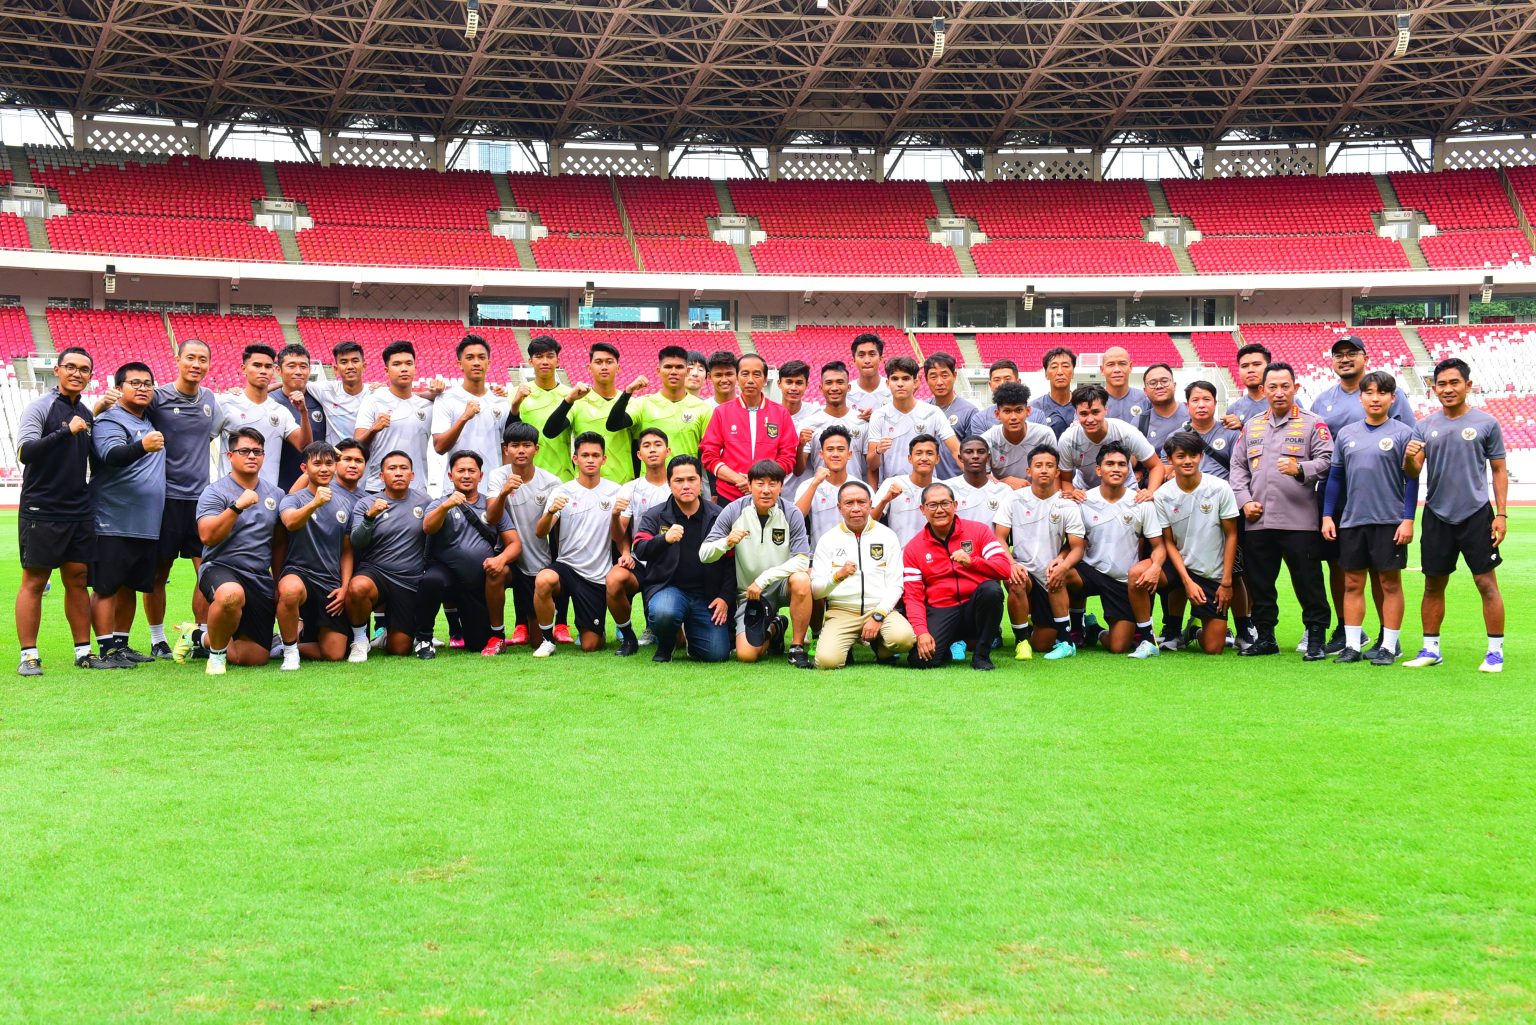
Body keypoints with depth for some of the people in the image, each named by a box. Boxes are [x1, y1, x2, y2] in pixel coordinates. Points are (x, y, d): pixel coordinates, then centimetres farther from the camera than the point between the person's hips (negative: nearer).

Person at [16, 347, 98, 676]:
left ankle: (83, 651, 12)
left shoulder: (87, 414, 13)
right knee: (33, 581, -1)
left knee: (78, 579, 7)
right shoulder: (40, 407, -6)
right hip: (41, 510, -6)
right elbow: (24, 452, -20)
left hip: (79, 511, 6)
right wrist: (66, 431, -25)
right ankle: (28, 655, 2)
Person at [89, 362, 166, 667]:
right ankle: (107, 650, 0)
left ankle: (121, 644, 21)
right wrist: (142, 446, -44)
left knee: (130, 586, 13)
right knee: (106, 587, -3)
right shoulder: (109, 421, -8)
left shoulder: (150, 423, 16)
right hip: (113, 523, -8)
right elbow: (112, 455, -28)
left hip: (147, 525, 8)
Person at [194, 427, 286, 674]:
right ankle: (217, 653, -14)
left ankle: (205, 639, 30)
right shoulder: (215, 492, -2)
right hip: (221, 569, -5)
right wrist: (237, 506, -24)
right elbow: (208, 537, -17)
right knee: (232, 594, -43)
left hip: (261, 579, 5)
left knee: (256, 658, 0)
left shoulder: (275, 494, 12)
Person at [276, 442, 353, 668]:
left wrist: (344, 587, 2)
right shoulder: (293, 499, -6)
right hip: (299, 572, -4)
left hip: (332, 583, 4)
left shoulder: (345, 503, 8)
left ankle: (300, 633, 29)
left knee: (334, 654, -3)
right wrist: (315, 504, -49)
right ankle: (290, 649, -16)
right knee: (291, 589, -42)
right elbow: (290, 522, -31)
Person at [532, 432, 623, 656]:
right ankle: (547, 640, -14)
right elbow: (540, 533, -11)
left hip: (598, 576, 1)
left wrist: (616, 515, -26)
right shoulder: (562, 492, -1)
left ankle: (596, 631, 36)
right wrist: (550, 512, -32)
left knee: (590, 645, -3)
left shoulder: (614, 492, 1)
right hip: (567, 565, 0)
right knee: (543, 580, -37)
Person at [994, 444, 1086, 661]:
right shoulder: (1015, 499, 1)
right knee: (1016, 584, -36)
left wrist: (1064, 564, -26)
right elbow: (1000, 538, -3)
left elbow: (1077, 547, -3)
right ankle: (1022, 639, -16)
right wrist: (1011, 564, -23)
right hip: (1023, 570, 0)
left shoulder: (1068, 506, 1)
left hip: (1051, 578, 0)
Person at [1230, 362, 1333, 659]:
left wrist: (1300, 469, -25)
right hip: (1257, 521, 5)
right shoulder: (1251, 426, 18)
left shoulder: (1313, 424, 3)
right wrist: (1244, 500, 5)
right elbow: (1238, 466, 18)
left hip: (1299, 521, -5)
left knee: (1308, 581, -3)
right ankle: (1265, 637, 21)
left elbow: (1326, 461, -7)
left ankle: (1316, 638, 6)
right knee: (1259, 583, 10)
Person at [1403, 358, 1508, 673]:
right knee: (1433, 585, 9)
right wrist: (1410, 459, -22)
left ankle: (1496, 651, 5)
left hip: (1476, 514, -3)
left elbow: (1499, 470, 2)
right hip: (1437, 515, 3)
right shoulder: (1425, 426, 5)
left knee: (1486, 583, -3)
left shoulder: (1486, 423, -2)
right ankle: (1431, 648, 18)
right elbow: (1413, 472, 1)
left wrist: (1501, 514, -4)